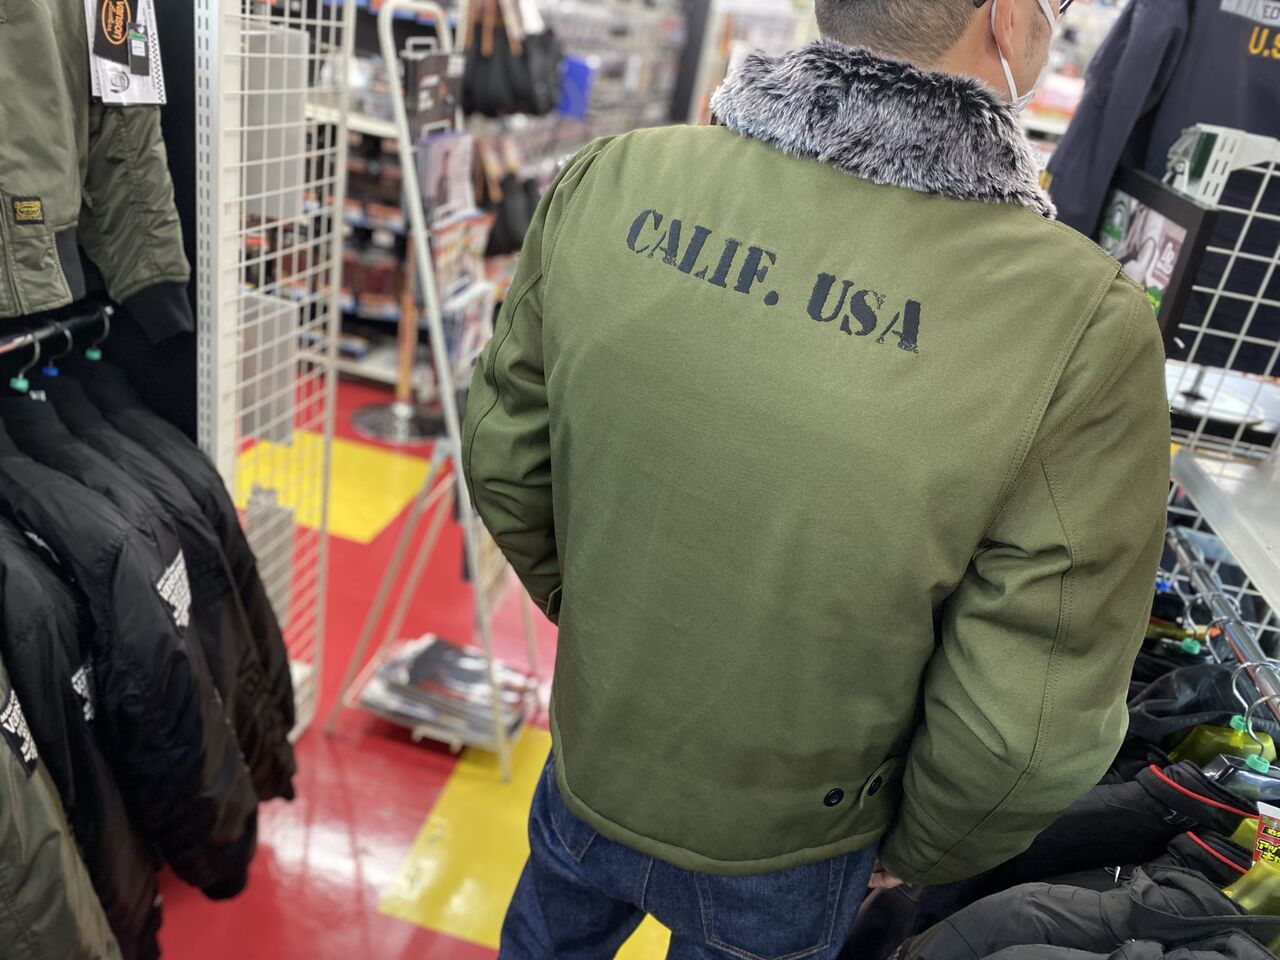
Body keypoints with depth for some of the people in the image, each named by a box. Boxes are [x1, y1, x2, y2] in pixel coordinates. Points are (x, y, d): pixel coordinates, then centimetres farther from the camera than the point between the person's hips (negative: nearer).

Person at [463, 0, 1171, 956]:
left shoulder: (613, 181, -20)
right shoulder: (1081, 326, -29)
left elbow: (504, 455, -8)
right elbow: (1025, 730, -23)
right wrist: (910, 856, -1)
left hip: (590, 767, 3)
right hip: (776, 855, -2)